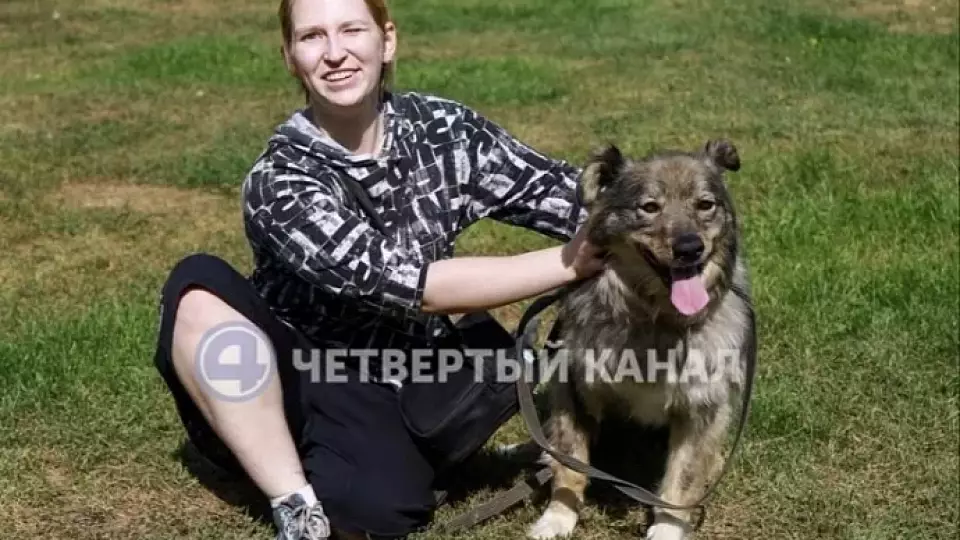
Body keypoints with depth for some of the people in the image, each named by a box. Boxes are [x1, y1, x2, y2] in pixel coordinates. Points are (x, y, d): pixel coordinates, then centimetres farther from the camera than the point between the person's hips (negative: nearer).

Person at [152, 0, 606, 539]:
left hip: (384, 394, 0)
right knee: (199, 286, -29)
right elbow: (412, 283, -25)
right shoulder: (279, 181, -17)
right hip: (278, 389, 0)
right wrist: (570, 264, -23)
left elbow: (564, 193, -5)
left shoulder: (444, 130, -4)